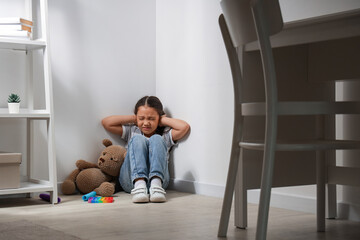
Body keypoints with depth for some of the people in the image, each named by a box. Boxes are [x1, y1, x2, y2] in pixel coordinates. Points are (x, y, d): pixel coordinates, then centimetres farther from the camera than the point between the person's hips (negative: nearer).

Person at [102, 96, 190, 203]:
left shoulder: (165, 135, 22)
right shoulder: (132, 131, 27)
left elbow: (185, 127, 3)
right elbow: (106, 122, 17)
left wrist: (163, 120, 15)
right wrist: (133, 118, 19)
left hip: (159, 177, -1)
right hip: (130, 181, 1)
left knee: (156, 139, -20)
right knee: (138, 139, -19)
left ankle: (156, 183, -45)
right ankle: (139, 184, -45)